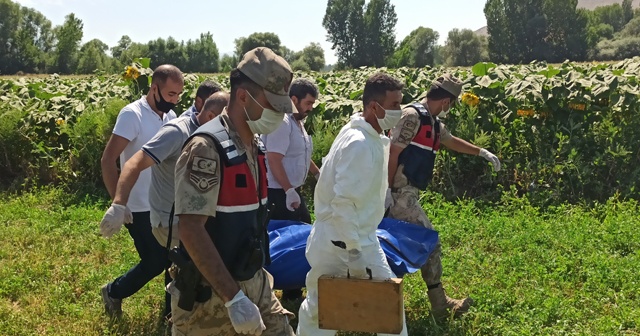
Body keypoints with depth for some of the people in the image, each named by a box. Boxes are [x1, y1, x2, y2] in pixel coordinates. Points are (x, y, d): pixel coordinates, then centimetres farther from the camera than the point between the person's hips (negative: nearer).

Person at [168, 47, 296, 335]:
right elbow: (191, 230, -25)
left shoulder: (254, 146, 6)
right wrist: (233, 298, -27)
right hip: (210, 294, -8)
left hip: (254, 284, 8)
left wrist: (251, 285, 18)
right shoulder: (207, 148, -21)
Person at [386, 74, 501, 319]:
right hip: (399, 193, -9)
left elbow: (451, 141, 35)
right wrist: (386, 189, -20)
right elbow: (393, 154, -18)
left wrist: (482, 152, 42)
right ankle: (439, 304, 5)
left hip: (407, 193, 9)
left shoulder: (432, 122, 16)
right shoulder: (412, 116, -14)